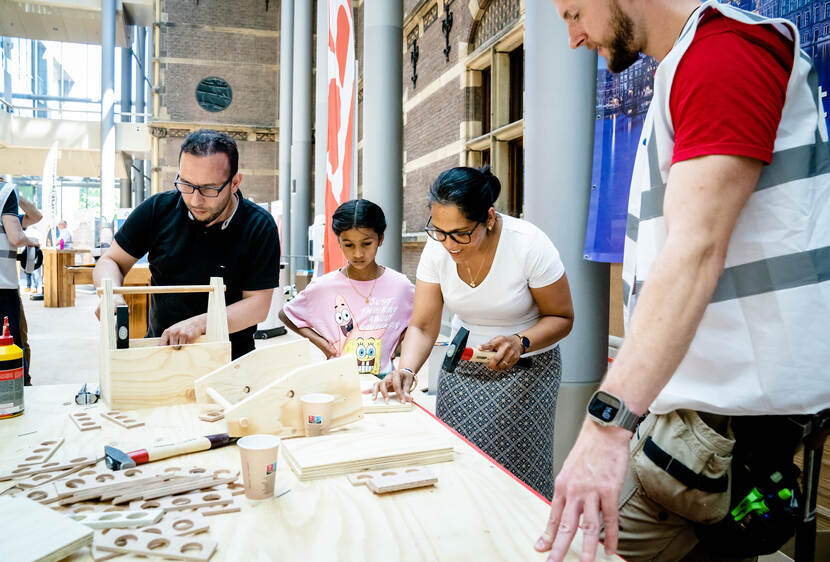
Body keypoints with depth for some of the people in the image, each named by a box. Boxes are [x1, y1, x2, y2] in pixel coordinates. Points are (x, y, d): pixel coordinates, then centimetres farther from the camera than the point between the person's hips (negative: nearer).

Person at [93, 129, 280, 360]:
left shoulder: (259, 227, -9)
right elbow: (110, 262, 9)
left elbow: (258, 306, -10)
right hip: (160, 350, 3)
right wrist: (111, 294, -13)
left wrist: (199, 324, -23)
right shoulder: (159, 209, -2)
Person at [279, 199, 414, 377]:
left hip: (382, 378, 1)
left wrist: (397, 346, 4)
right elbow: (285, 315, 11)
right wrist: (321, 343, 1)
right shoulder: (323, 287, -3)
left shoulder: (400, 285, -2)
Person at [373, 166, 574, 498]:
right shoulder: (437, 248, -13)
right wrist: (406, 371, -29)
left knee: (518, 474, -4)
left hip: (524, 369, -3)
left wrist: (521, 342, -29)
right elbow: (422, 326, -10)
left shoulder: (530, 246, -23)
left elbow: (562, 317, -11)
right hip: (461, 366, 3)